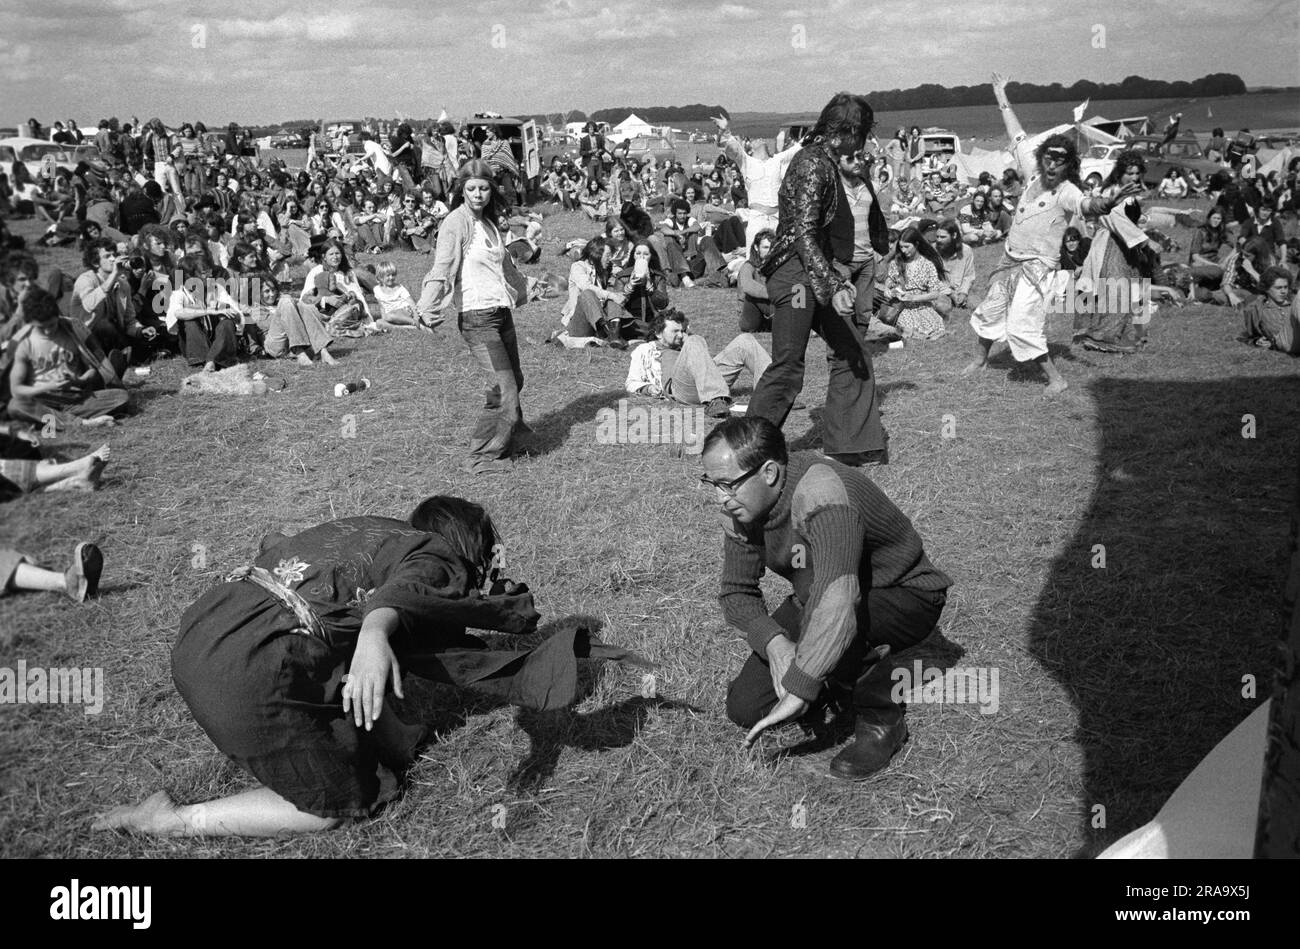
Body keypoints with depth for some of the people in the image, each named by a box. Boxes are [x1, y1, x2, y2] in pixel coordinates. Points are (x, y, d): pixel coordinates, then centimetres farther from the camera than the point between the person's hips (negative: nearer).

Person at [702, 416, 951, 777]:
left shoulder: (822, 494, -36)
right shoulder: (740, 505, -12)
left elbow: (837, 601, -47)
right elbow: (736, 593, -6)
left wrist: (796, 692, -47)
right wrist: (774, 643, -26)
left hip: (906, 598, -6)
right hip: (814, 599, 7)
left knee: (830, 620, -39)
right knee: (745, 709, -5)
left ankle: (881, 721, -12)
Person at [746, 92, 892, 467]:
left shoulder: (828, 160, 14)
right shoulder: (814, 164, -15)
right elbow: (804, 236, -23)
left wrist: (857, 175, 14)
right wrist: (834, 285, -27)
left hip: (818, 275, 10)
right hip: (796, 274, -10)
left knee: (852, 356, 9)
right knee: (787, 368, -8)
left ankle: (850, 446, 15)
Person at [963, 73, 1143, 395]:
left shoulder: (1066, 192, -18)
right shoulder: (1035, 174, 0)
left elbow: (1088, 206, -39)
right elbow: (1018, 138, 11)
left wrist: (1107, 202, -63)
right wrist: (1003, 100, 18)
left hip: (1036, 266, -7)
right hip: (1010, 262, 7)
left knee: (1022, 326, -16)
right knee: (990, 312, 20)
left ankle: (1057, 378, -6)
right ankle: (980, 359, 43)